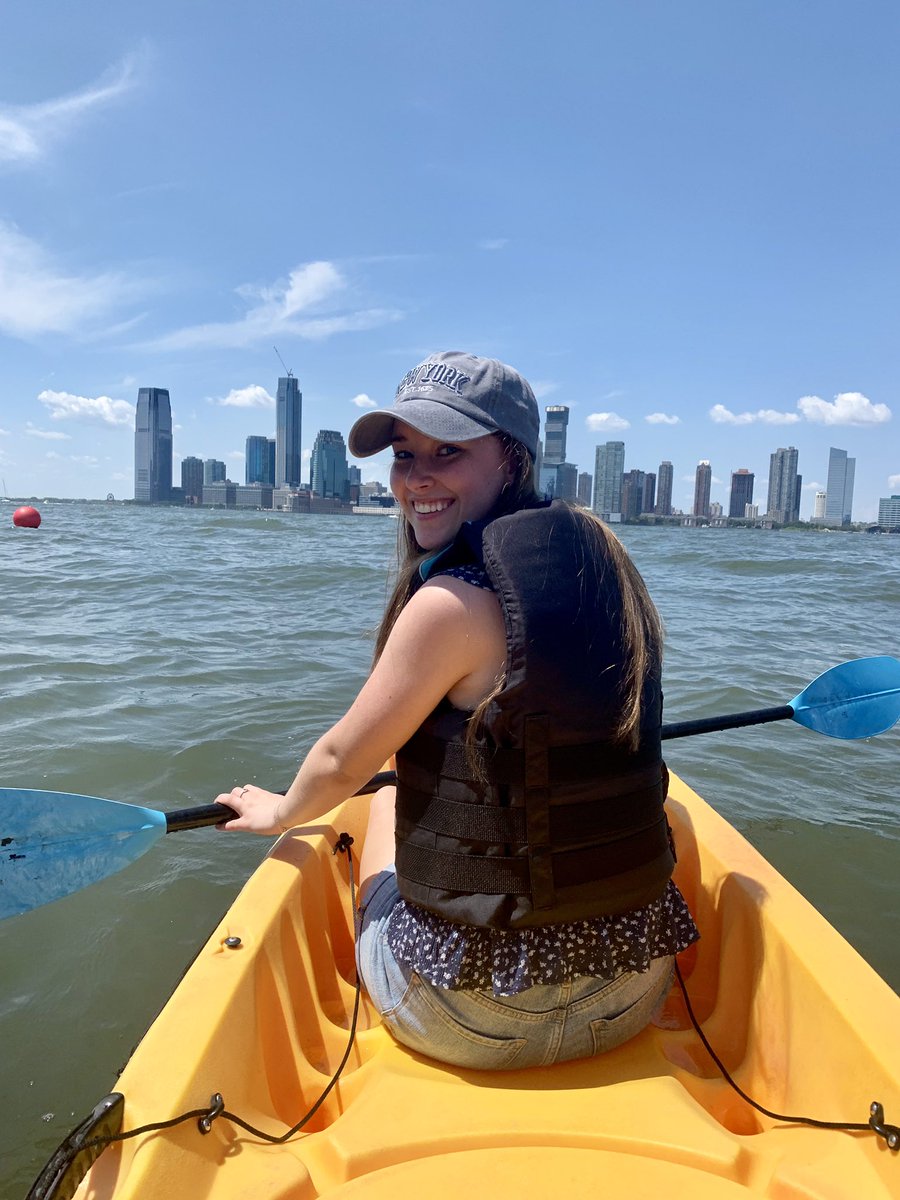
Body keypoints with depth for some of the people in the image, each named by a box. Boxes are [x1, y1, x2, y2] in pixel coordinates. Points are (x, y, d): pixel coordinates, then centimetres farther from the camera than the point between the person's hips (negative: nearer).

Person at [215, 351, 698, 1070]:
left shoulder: (455, 601, -22)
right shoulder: (600, 558, -1)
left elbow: (343, 764, -8)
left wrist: (279, 813, 14)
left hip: (472, 1022, -5)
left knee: (389, 800, 22)